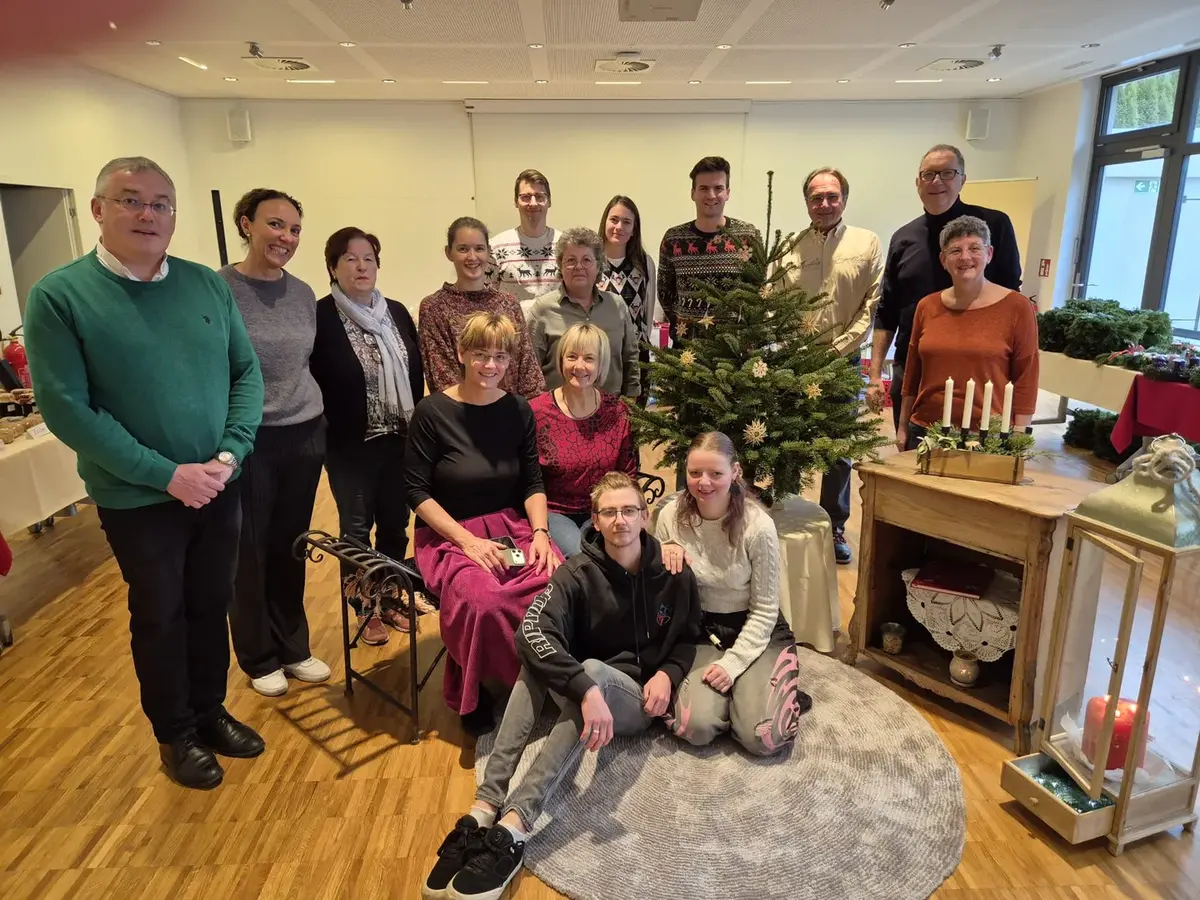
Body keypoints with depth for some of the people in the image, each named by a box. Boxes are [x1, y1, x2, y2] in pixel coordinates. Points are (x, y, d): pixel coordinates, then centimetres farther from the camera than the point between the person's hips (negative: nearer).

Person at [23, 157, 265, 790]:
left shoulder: (207, 284, 0)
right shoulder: (58, 296, -11)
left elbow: (247, 373, 1)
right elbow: (65, 407, -14)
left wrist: (228, 456, -12)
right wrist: (166, 474, -18)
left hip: (218, 487, 4)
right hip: (136, 499, -3)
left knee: (212, 605, 17)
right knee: (159, 617, 13)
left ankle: (210, 710, 39)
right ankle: (175, 734, 34)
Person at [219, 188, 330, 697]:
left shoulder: (303, 293, 5)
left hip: (305, 436, 5)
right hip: (247, 440, -4)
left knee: (291, 546, 16)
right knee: (250, 552, 9)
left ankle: (294, 647, 32)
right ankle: (259, 658, 28)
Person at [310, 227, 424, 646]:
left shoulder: (397, 313, 7)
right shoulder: (320, 317, -10)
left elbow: (416, 375, 9)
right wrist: (322, 435, -12)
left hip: (399, 440, 5)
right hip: (350, 445, -5)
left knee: (395, 524, 14)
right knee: (356, 528, 9)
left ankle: (389, 599, 32)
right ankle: (364, 608, 25)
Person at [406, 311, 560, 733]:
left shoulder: (518, 409, 5)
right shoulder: (432, 412, -7)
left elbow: (533, 483, 9)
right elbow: (418, 492, -7)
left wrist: (540, 533, -8)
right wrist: (468, 541, -16)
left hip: (511, 527, 4)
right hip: (448, 535, -3)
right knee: (482, 600, -35)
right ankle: (471, 697, -4)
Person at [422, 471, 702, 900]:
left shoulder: (675, 576, -5)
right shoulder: (578, 573, -11)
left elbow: (688, 639, 11)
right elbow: (532, 632, -30)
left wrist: (668, 674, -11)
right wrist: (586, 690, -45)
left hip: (639, 699, -1)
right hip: (583, 689, 1)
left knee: (593, 668, -35)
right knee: (537, 654, -30)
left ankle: (512, 827, -43)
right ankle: (484, 809, -39)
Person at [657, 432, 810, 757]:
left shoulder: (758, 526, -20)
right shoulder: (671, 515, -10)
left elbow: (764, 610, -10)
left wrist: (732, 662, -18)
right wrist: (664, 554, -17)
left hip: (755, 630, -2)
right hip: (699, 630, 2)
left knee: (763, 739, -19)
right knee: (696, 727, -21)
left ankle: (773, 693, 14)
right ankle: (734, 692, 10)